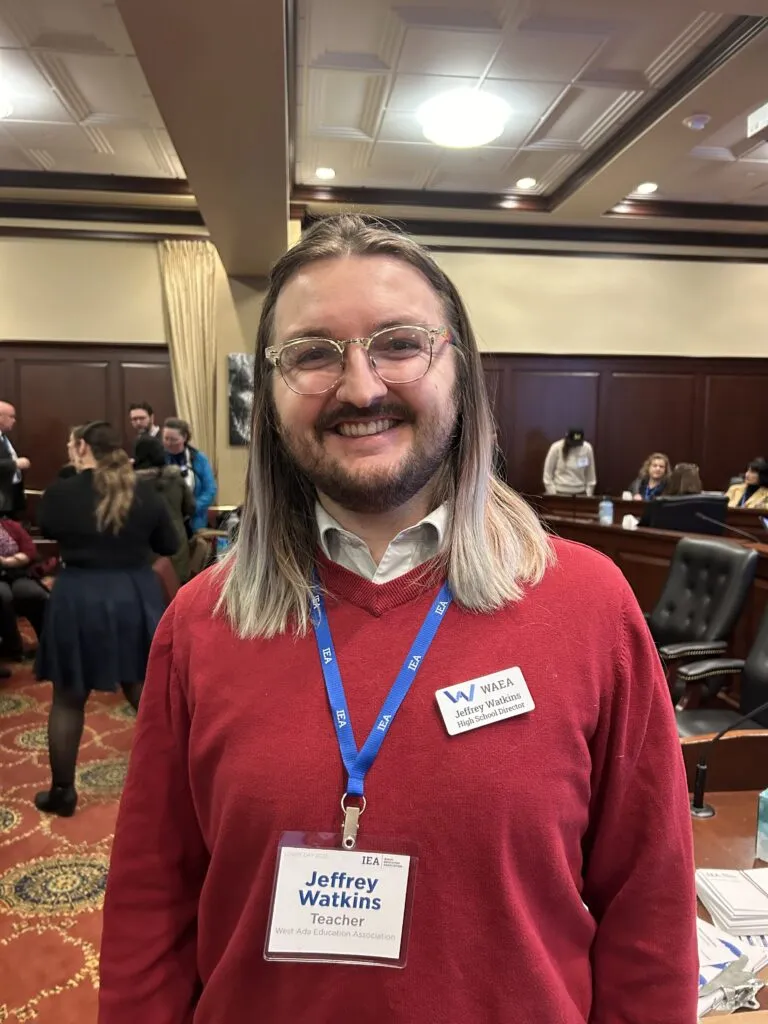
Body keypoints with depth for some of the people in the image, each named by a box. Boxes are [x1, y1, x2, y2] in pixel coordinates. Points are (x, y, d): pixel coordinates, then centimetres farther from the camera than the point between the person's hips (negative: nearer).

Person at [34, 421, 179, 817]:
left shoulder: (59, 492, -10)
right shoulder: (144, 492, -4)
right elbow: (170, 545, 6)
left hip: (78, 600, -2)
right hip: (135, 597, 2)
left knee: (68, 698, 13)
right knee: (144, 690, 16)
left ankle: (62, 792, 23)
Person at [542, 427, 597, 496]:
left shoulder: (587, 448, -3)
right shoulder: (556, 448, -10)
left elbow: (590, 472, 9)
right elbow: (548, 472, -4)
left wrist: (589, 494, 8)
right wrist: (552, 494, -6)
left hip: (580, 492, 3)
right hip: (560, 492, -3)